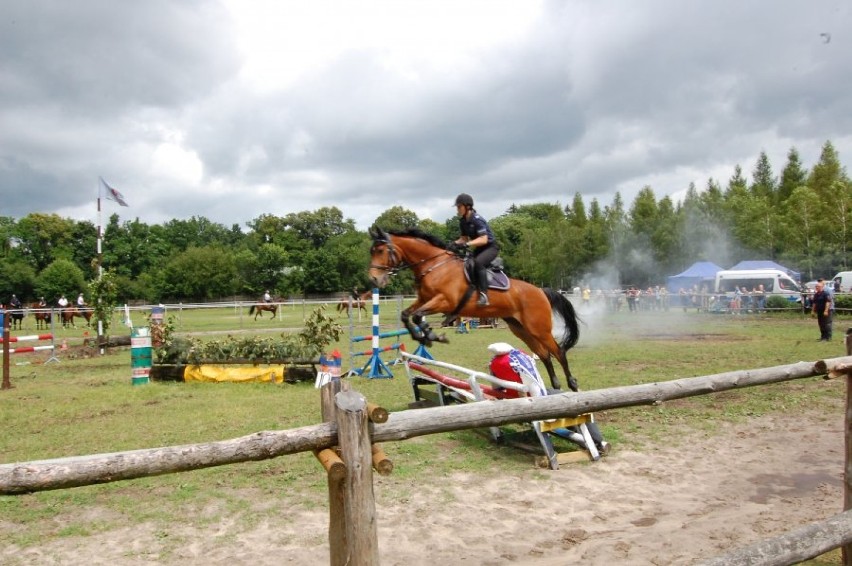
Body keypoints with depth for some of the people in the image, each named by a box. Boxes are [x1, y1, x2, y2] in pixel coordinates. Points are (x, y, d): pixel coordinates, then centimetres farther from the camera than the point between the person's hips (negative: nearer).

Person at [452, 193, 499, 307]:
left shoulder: (477, 219, -21)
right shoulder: (462, 221, 3)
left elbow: (483, 239, -28)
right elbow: (464, 238, 12)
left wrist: (467, 244, -38)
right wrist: (455, 243, -8)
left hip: (490, 247, -9)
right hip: (479, 249, 9)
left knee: (478, 262, -36)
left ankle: (483, 295, -37)